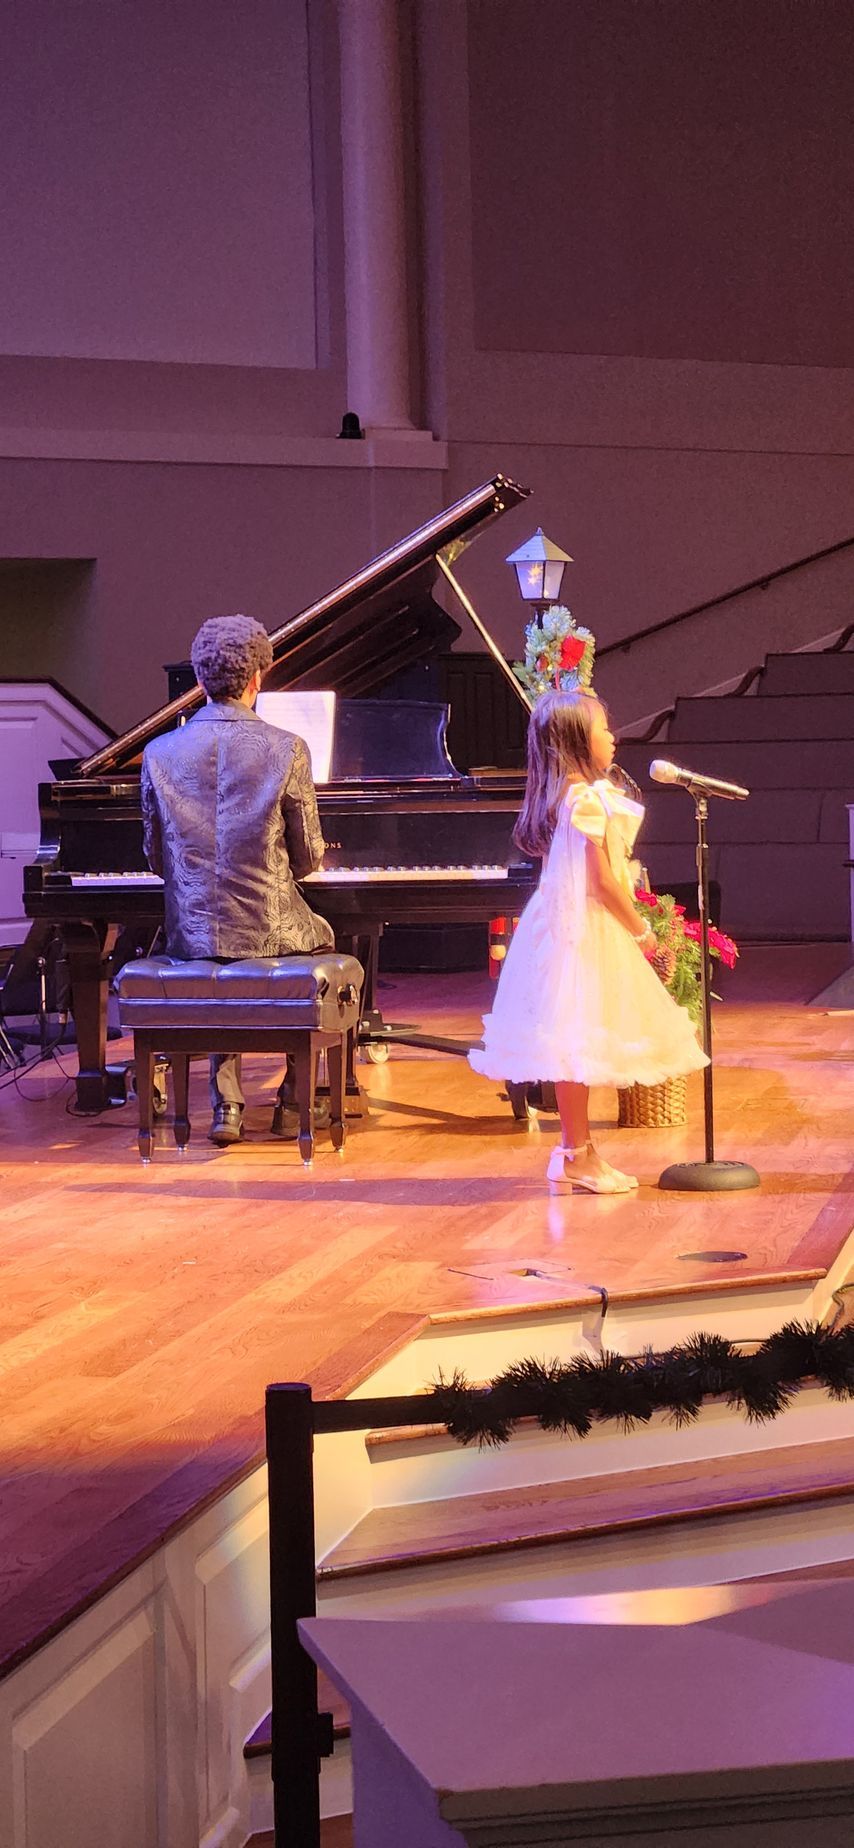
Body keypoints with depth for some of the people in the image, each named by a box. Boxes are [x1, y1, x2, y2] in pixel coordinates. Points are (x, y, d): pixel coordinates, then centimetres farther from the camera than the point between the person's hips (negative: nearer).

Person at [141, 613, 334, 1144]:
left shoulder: (161, 752, -2)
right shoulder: (286, 749, -10)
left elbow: (157, 858, 6)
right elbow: (308, 857, -3)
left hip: (191, 932, 2)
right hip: (268, 930, -2)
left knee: (221, 980, 37)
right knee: (322, 939, 32)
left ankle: (227, 1103, 23)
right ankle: (295, 1098, 30)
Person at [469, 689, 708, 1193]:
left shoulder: (561, 797, 13)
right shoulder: (588, 800, -17)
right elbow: (604, 880, -18)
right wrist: (641, 931, -10)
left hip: (569, 923, 10)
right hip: (585, 930, -10)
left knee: (577, 1045, 13)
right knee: (576, 1039, -5)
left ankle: (577, 1151, 19)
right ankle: (577, 1156, -1)